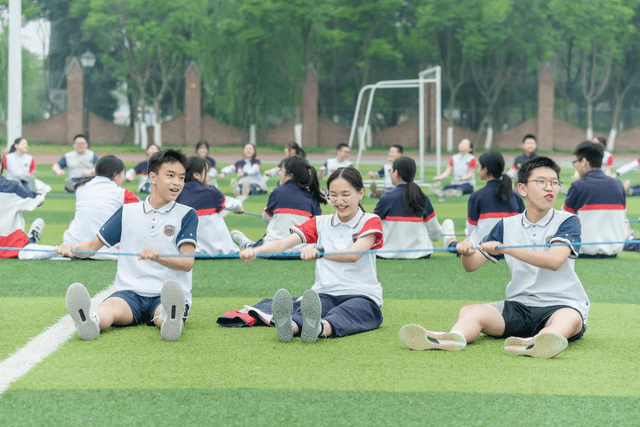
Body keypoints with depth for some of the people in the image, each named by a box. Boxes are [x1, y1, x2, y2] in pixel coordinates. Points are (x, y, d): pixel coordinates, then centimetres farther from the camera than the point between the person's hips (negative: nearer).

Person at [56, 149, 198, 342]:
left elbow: (187, 263, -4)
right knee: (109, 308, -35)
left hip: (166, 296, -2)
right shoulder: (128, 212, 16)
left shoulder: (186, 215, 8)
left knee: (162, 317, -40)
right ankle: (90, 321, -66)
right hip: (130, 292, 2)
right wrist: (70, 248, -5)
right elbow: (93, 245, 19)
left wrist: (156, 255, -25)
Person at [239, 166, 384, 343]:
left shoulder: (370, 221, 4)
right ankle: (291, 326, -67)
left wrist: (319, 252, -37)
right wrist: (254, 250, -24)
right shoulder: (320, 223, 16)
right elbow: (284, 243, -2)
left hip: (362, 296, -3)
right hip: (325, 294, 3)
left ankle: (320, 328, -72)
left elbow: (354, 254, -18)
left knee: (343, 313, -39)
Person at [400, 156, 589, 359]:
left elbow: (555, 260, -19)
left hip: (561, 304, -4)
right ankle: (455, 337, -54)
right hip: (519, 304, 4)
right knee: (470, 311, -20)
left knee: (570, 318, -38)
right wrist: (467, 252, -16)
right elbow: (472, 265, 10)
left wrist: (505, 248, -26)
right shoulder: (507, 226, 13)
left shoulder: (567, 221, 1)